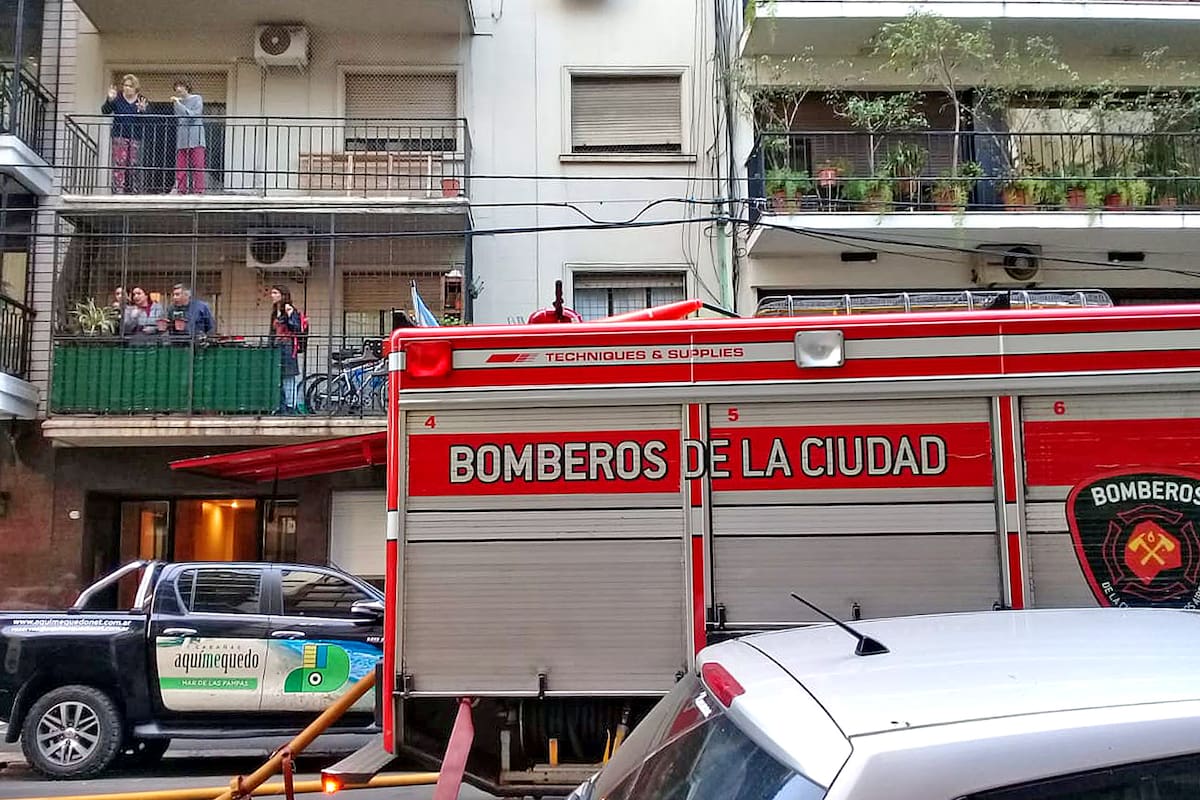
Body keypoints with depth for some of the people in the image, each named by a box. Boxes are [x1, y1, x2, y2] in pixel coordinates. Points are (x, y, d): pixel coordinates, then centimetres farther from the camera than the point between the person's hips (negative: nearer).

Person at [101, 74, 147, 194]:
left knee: (133, 165, 5)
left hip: (135, 137, 2)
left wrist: (143, 110, -25)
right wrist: (110, 100, -20)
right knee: (119, 163, -10)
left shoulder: (142, 100, 4)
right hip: (119, 136, -2)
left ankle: (131, 189, 12)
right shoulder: (117, 98, 2)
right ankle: (118, 189, -13)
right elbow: (104, 111, -3)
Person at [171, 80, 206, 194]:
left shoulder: (197, 99, 4)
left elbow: (193, 115, -9)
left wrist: (179, 105, -12)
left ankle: (198, 191, -7)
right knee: (180, 167, -1)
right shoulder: (178, 102, 17)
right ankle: (180, 190, 2)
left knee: (197, 166, -8)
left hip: (195, 139, -4)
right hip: (181, 140, 4)